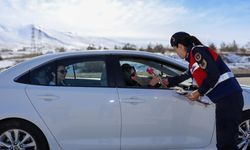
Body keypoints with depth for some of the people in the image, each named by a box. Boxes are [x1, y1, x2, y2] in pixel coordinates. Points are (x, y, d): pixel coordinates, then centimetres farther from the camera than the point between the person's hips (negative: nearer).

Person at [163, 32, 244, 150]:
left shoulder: (197, 51, -9)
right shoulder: (193, 57, 20)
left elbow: (214, 75, -18)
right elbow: (186, 75, 38)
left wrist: (199, 93, -8)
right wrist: (168, 81, 47)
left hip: (229, 98, -10)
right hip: (224, 99, 10)